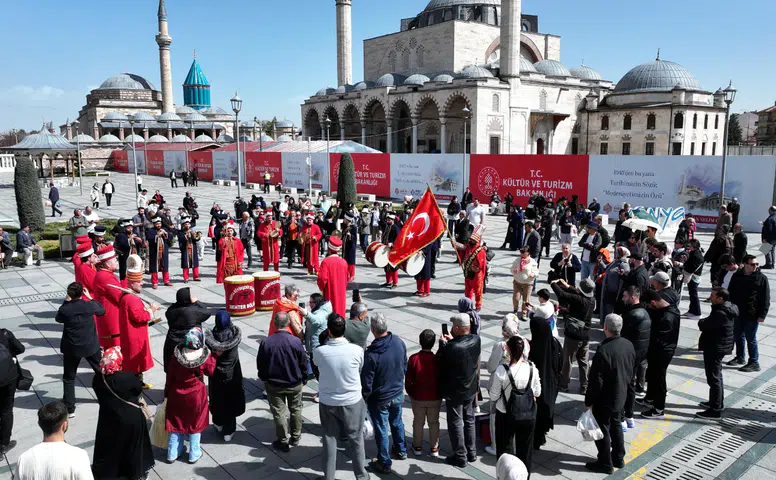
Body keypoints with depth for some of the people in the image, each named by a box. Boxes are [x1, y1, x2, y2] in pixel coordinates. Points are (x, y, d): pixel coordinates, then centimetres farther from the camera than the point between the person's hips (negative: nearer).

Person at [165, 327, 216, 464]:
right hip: (196, 396, -1)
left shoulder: (176, 356, -18)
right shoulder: (205, 357, -22)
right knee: (195, 423, 17)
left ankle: (173, 453, 31)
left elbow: (170, 378, -7)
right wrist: (212, 356, 6)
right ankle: (194, 454, 28)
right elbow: (210, 371, -3)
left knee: (176, 422, 19)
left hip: (177, 395, 2)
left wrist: (167, 394, 6)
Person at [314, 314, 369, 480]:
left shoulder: (319, 351, -19)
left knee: (329, 439, 18)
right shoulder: (357, 350, -20)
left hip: (327, 402, 1)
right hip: (352, 401, -1)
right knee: (356, 439, 17)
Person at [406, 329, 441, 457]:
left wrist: (410, 393, 8)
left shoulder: (413, 358, -19)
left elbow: (408, 380, -11)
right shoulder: (438, 359, -19)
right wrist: (441, 394, 11)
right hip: (435, 398, 0)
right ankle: (434, 448, 28)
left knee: (418, 422, 18)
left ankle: (418, 447, 32)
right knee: (434, 422, 18)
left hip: (418, 398, 0)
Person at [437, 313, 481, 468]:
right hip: (471, 388, 6)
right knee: (469, 420, 21)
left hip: (454, 392, -6)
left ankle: (460, 457, 22)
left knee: (456, 423, 11)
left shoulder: (451, 348, -32)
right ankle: (472, 453, 34)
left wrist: (443, 343, -4)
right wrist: (452, 340, 9)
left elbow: (439, 361, -15)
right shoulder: (476, 340, -12)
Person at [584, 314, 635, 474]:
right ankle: (618, 458, 38)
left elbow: (596, 381, -23)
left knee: (603, 430, 9)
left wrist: (588, 401, -11)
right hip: (621, 395, 8)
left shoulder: (603, 350, -30)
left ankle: (605, 464, 22)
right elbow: (631, 371, 8)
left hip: (604, 398, -8)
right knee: (616, 425, 24)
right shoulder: (628, 345, -5)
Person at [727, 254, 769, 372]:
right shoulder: (737, 276, 2)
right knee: (738, 336, 16)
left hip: (752, 315, -5)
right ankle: (740, 357, 33)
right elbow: (730, 293, 9)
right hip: (738, 313, 5)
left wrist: (762, 315, -11)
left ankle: (754, 363, 12)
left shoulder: (762, 278, -9)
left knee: (751, 339, 1)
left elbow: (766, 298, -8)